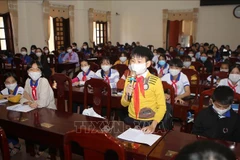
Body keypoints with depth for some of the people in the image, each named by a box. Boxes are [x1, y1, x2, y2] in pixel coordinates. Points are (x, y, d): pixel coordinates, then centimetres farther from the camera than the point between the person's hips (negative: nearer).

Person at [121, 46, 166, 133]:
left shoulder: (155, 81, -13)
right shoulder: (129, 79, 1)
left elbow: (162, 106, -10)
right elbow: (124, 104, 8)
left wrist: (153, 125, -21)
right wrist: (127, 94, -12)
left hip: (148, 123, -3)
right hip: (131, 120, 3)